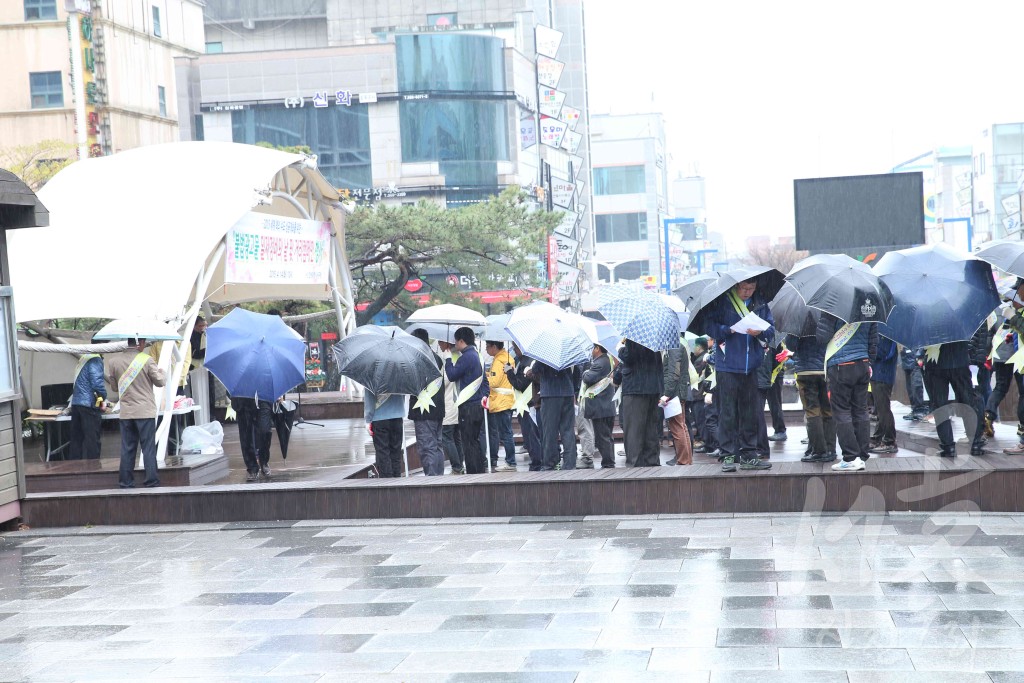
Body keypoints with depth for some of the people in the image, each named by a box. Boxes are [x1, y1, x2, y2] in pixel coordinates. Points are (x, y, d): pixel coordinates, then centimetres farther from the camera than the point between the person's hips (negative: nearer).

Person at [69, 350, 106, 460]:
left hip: (76, 403, 8)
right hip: (89, 404, -8)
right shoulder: (96, 360, -11)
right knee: (92, 439, -2)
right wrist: (103, 397, -4)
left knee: (76, 438, 11)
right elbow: (97, 382, -22)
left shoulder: (83, 359, 15)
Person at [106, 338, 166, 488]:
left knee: (127, 448, 9)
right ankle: (151, 481, 1)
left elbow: (114, 384, 11)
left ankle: (125, 482, 11)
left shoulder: (113, 361, 0)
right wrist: (162, 373, 18)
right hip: (145, 411, -3)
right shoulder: (146, 360, -11)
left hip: (125, 412, 3)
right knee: (148, 448, 1)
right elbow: (160, 382, -2)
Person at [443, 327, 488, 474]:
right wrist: (484, 395, 13)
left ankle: (473, 474, -5)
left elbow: (452, 375, -13)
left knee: (468, 443, -5)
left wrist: (448, 359, 0)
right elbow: (484, 380, 20)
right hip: (478, 405, 9)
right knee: (475, 441, 16)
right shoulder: (477, 355, 16)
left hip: (468, 407, -9)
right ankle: (481, 471, 19)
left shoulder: (466, 357, -14)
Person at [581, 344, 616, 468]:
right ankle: (610, 463, 20)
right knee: (607, 436, 15)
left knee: (602, 437, -6)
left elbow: (588, 379, -22)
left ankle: (607, 464, -5)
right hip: (608, 406, 10)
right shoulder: (608, 361, 14)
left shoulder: (600, 363, -17)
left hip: (599, 408, -10)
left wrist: (585, 373, -2)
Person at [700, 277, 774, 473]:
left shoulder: (760, 303, 11)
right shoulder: (722, 301, 0)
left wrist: (760, 332, -11)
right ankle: (728, 456, 3)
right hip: (728, 366, -3)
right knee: (728, 411, -2)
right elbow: (709, 326, -4)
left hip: (751, 367, 4)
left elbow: (771, 329, 10)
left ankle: (748, 456, 15)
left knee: (749, 412, 8)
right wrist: (730, 330, -19)